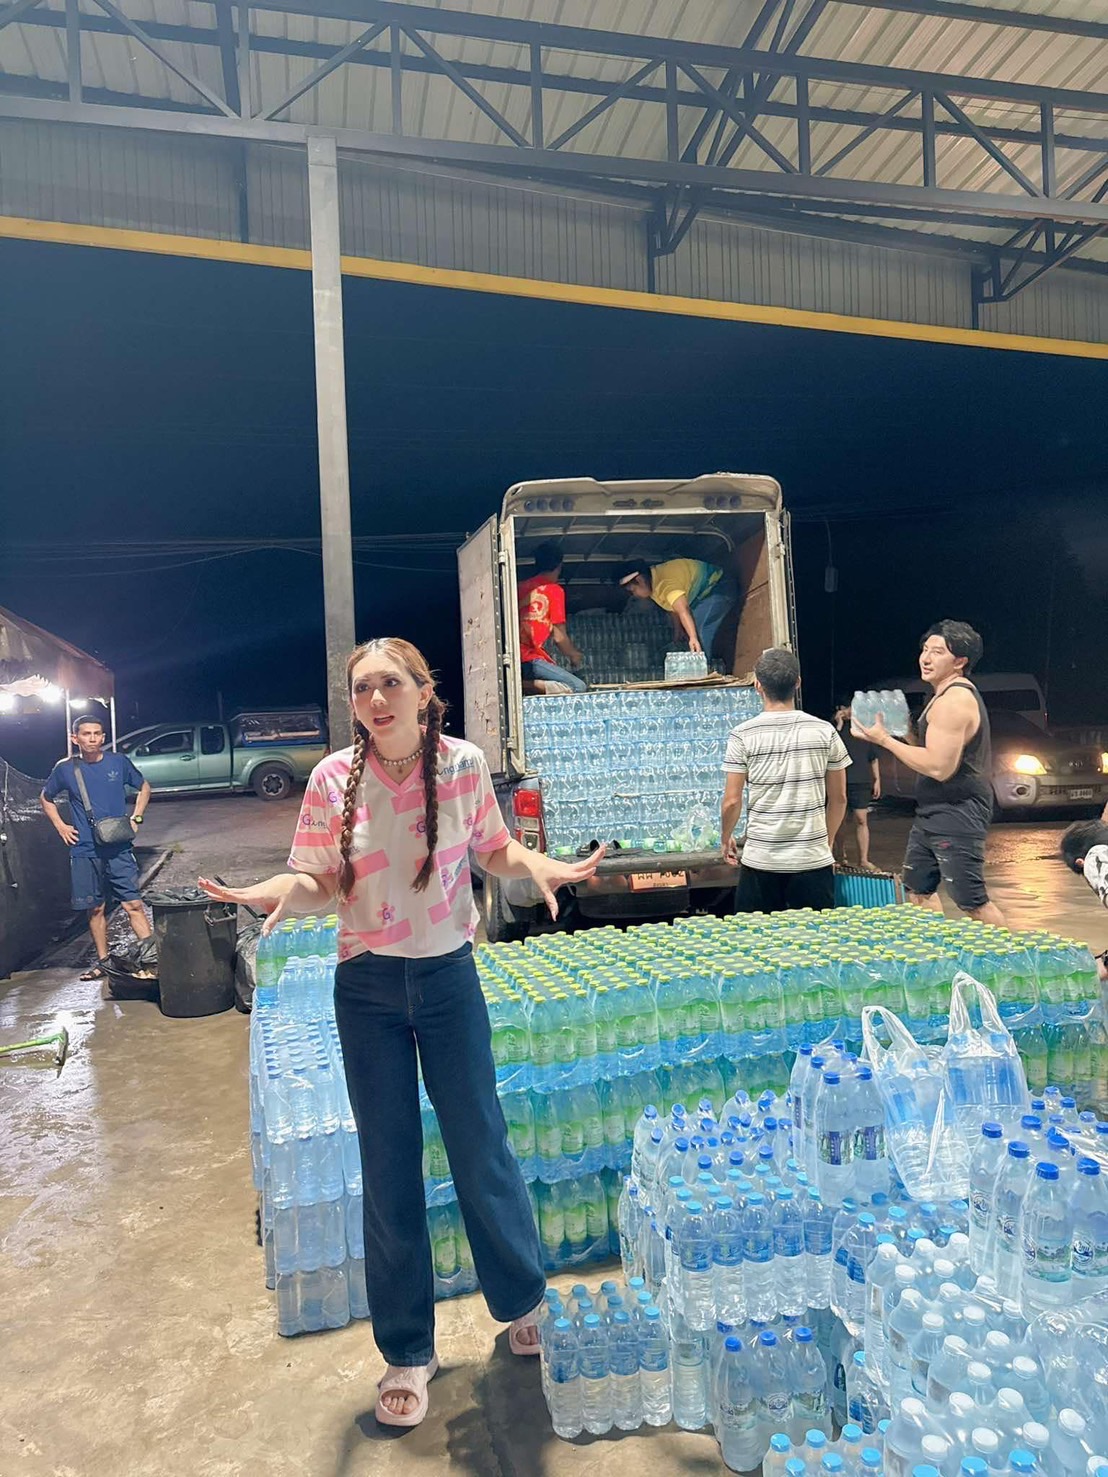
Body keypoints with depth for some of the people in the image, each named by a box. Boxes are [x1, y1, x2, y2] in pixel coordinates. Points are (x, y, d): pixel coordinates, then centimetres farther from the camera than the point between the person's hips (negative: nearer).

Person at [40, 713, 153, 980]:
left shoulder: (118, 762, -1)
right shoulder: (65, 769, 1)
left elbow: (144, 788, 15)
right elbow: (46, 799, 19)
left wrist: (136, 818, 2)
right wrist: (60, 826, 6)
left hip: (119, 849, -1)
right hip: (84, 852, 1)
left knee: (133, 904, -7)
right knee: (95, 908, 10)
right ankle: (103, 961, 23)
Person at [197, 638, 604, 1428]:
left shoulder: (464, 762, -9)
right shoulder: (334, 778, -11)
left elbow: (491, 848, 4)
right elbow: (321, 885, -6)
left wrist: (534, 863, -16)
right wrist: (279, 891, -28)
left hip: (450, 978, 0)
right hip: (369, 987, 0)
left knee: (482, 1148, 11)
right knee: (389, 1166, 10)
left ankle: (523, 1302, 40)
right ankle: (408, 1352, 31)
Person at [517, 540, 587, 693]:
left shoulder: (520, 587, 16)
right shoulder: (555, 590, -1)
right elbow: (559, 637, -1)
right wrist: (573, 656, 19)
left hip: (515, 657, 7)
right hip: (531, 659, -7)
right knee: (579, 686, -9)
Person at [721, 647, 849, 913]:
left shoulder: (743, 735, -6)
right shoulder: (824, 731, -1)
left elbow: (732, 801, -5)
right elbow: (838, 798, 5)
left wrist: (726, 838, 13)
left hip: (761, 861, -1)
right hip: (814, 859, 1)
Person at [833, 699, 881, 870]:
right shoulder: (834, 727, 0)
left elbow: (873, 758, 13)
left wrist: (877, 780, 8)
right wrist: (839, 726, -16)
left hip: (861, 782, 1)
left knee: (861, 820, -5)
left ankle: (863, 860, -3)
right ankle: (841, 853, 26)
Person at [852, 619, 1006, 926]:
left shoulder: (953, 701, -19)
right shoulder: (954, 695, 14)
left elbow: (939, 767, -27)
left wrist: (885, 740, -20)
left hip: (956, 816, -11)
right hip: (933, 814, 11)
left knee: (972, 903, -5)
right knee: (919, 891, 18)